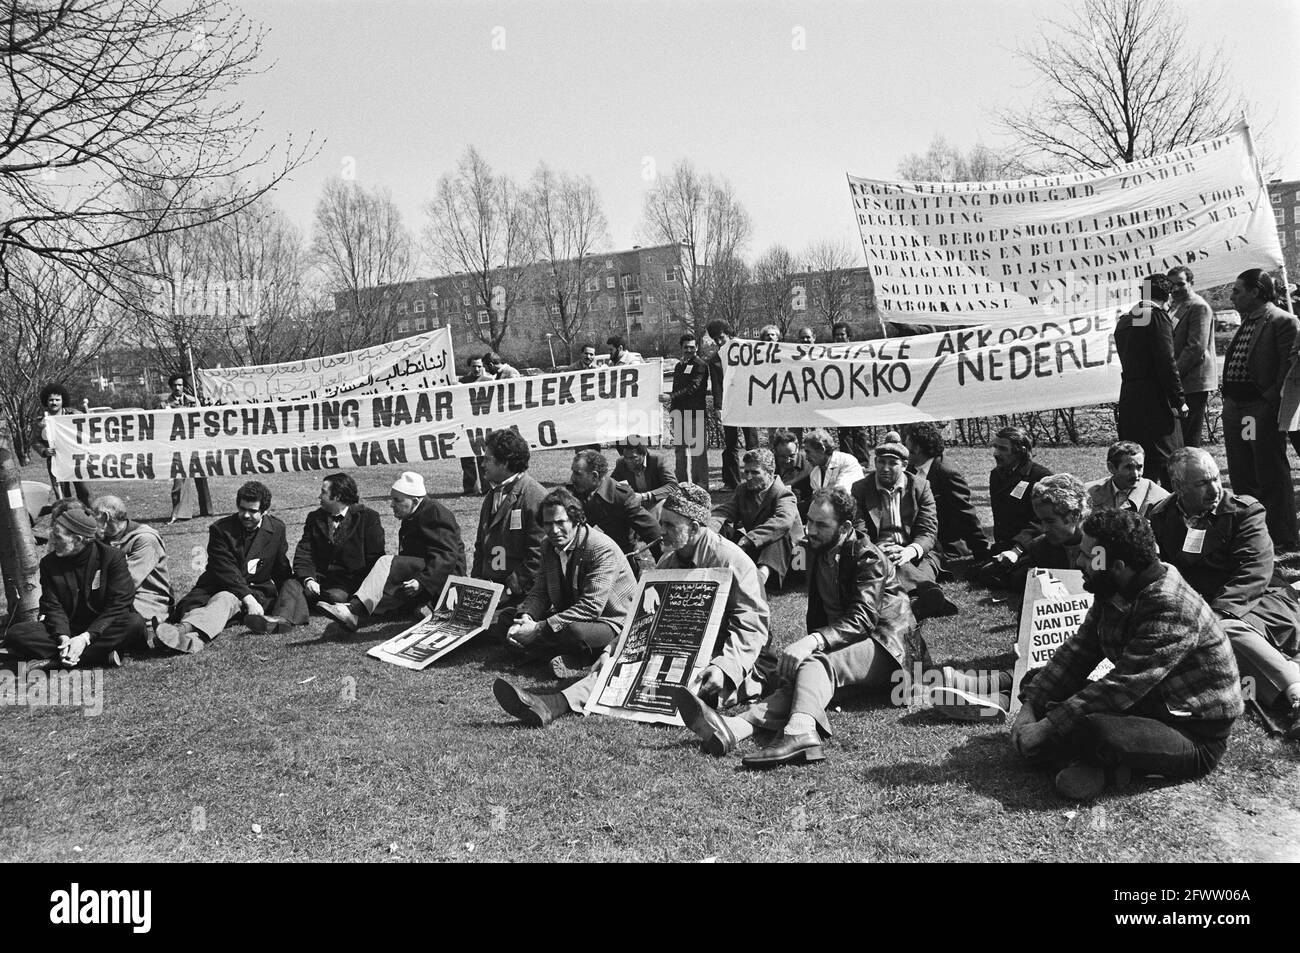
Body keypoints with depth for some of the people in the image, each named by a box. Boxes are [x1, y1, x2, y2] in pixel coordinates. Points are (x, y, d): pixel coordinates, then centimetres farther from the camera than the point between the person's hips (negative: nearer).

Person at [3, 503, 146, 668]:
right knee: (15, 634, -21)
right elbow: (53, 606, -2)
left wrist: (86, 637, -25)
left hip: (101, 628, -3)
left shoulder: (113, 558, -10)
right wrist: (63, 637, -22)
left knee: (135, 624, -34)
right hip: (66, 628, 3)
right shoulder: (49, 563, 2)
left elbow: (117, 606, -14)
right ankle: (102, 654, -28)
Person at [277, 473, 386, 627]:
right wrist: (308, 578, -14)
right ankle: (283, 619, -49)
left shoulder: (368, 517, 1)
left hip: (350, 579, -3)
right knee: (291, 584, -25)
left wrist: (362, 588, -16)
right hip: (319, 578, 3)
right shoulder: (315, 518, 15)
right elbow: (303, 553, 6)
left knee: (336, 596, -34)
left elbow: (375, 558, -2)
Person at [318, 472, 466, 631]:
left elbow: (446, 557, -23)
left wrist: (421, 581, -34)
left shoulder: (434, 513, -13)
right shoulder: (411, 517, 19)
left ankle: (355, 610, -37)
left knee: (387, 564, -26)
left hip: (445, 575, -10)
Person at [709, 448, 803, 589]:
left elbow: (784, 521, -32)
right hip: (749, 547, 6)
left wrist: (748, 540, -43)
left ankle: (764, 573, -61)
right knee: (721, 528, -10)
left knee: (779, 533, -36)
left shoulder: (784, 495, -11)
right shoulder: (742, 490, 11)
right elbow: (722, 511, -3)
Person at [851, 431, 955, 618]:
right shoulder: (860, 489, 9)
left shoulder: (920, 487, 9)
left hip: (915, 553, 1)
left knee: (930, 560, -33)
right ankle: (930, 591, -57)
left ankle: (917, 602, -61)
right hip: (877, 552, -1)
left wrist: (910, 551, -22)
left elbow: (929, 531, 1)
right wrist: (875, 551, -23)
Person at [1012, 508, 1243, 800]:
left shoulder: (1171, 608, -28)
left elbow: (1122, 686, -31)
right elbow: (1078, 651, 2)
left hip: (1195, 736, -9)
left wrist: (1046, 727, -29)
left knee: (1093, 730, -37)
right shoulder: (1112, 593, 0)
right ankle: (1101, 765, -18)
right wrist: (1030, 706, -11)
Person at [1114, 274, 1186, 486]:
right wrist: (1179, 400, -11)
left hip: (1128, 399, 7)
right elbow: (1167, 363, -14)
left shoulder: (1123, 320, 14)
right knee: (1166, 458, -3)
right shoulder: (1158, 317, -8)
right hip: (1155, 398, -7)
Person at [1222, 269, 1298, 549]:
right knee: (1241, 475, 15)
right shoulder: (1246, 322, 17)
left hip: (1262, 407, -9)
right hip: (1234, 406, 9)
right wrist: (1227, 392, 13)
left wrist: (1272, 397, -16)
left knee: (1271, 475, -1)